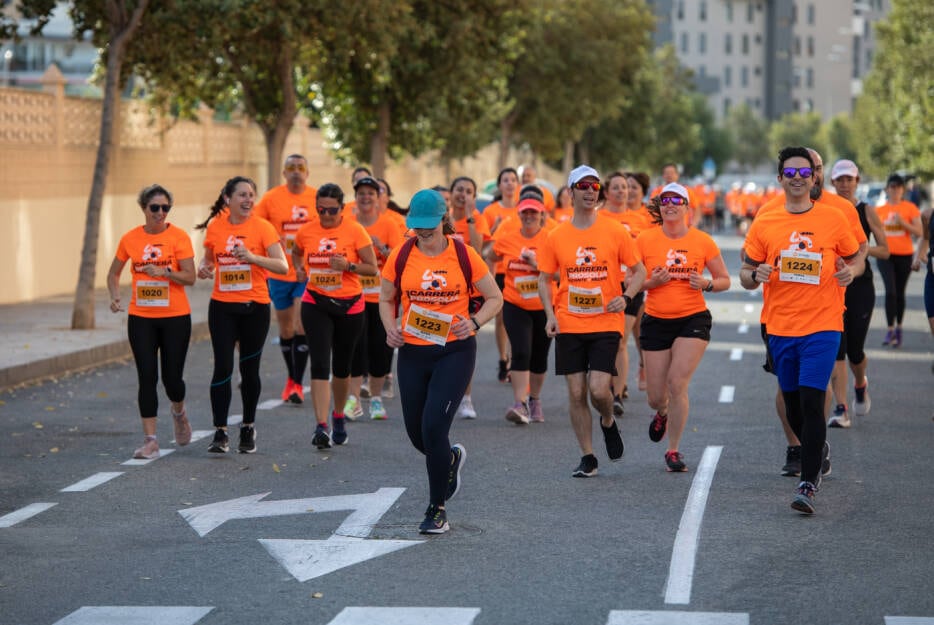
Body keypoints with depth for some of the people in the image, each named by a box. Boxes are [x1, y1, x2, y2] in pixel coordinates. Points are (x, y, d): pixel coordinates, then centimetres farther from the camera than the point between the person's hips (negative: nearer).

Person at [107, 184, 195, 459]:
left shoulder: (179, 237, -6)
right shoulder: (130, 239, 2)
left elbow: (190, 277, -9)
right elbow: (113, 274, 15)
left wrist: (165, 272, -24)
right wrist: (115, 296, -3)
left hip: (175, 317, -2)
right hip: (141, 319, 2)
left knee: (172, 377, 1)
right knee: (147, 377, -4)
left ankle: (179, 413, 35)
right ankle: (150, 440, 0)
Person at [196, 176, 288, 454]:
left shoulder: (262, 227, -6)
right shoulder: (214, 227, 3)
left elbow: (283, 266, -13)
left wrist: (253, 257, -27)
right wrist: (203, 267, -3)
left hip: (255, 306, -1)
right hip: (222, 307, 1)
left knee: (250, 369, 8)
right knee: (222, 367, -8)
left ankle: (248, 428, 24)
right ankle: (220, 432, -5)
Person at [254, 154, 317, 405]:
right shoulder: (271, 198, -1)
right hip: (280, 274, 1)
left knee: (301, 326, -12)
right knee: (286, 329, 12)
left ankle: (297, 384, -7)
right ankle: (291, 378, 30)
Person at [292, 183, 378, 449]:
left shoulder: (354, 230, -8)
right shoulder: (306, 231, 0)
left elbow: (372, 268, -6)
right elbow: (296, 253, 22)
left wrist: (348, 265, -23)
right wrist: (299, 268, 2)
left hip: (349, 306, -1)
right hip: (316, 305, 1)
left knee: (341, 367, 12)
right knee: (320, 365, -12)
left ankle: (339, 418, 34)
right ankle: (321, 426, -17)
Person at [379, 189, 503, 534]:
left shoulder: (464, 255, -6)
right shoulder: (400, 256, -1)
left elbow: (494, 298, 3)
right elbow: (386, 299, 12)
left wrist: (474, 322, -15)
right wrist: (390, 328, -7)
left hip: (454, 351, -3)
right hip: (412, 352, 4)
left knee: (433, 426, -15)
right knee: (416, 433, 10)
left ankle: (437, 508, 0)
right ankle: (451, 458, 46)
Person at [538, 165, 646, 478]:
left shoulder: (616, 232, -1)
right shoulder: (556, 236, 3)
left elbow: (639, 271, 7)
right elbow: (545, 279, 10)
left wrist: (625, 297, -11)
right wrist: (550, 314, -4)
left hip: (606, 323, -2)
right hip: (569, 325, 2)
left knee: (599, 389, -13)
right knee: (576, 392, 2)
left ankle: (608, 422, 22)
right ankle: (587, 458, 14)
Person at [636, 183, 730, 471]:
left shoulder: (702, 241, -3)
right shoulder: (645, 240, -3)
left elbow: (725, 280, 6)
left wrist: (707, 284, -15)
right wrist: (651, 283, -18)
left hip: (693, 318, -1)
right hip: (656, 321, 1)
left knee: (677, 383, -16)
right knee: (655, 396, 5)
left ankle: (673, 450, 1)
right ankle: (662, 414, 45)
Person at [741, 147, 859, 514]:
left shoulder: (833, 219, 1)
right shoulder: (763, 224, 3)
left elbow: (852, 257, 14)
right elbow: (746, 274, 8)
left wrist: (849, 272, -9)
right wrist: (756, 275, -15)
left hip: (822, 325, -3)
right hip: (780, 327, 3)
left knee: (811, 400, -14)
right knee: (792, 403, 12)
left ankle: (808, 484, -13)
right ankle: (816, 452, 40)